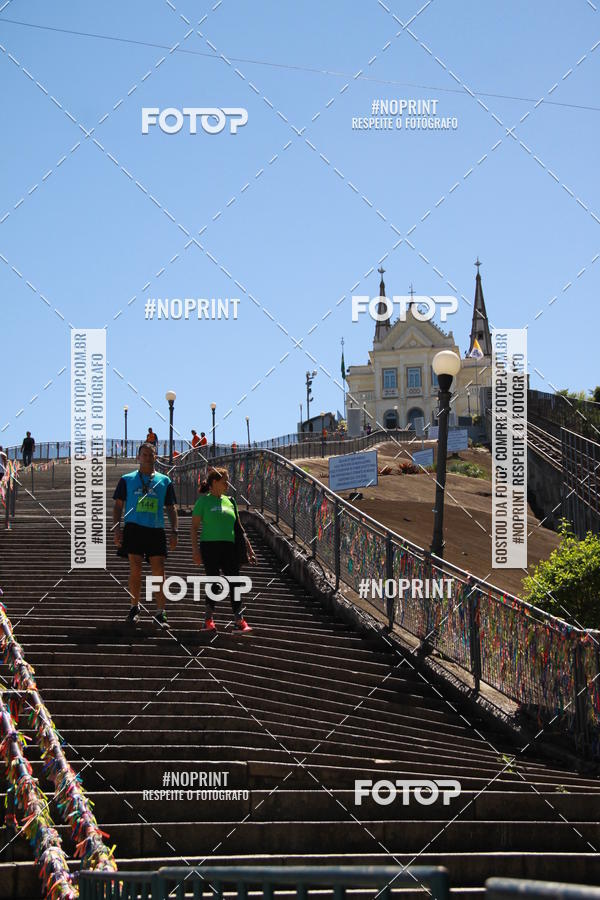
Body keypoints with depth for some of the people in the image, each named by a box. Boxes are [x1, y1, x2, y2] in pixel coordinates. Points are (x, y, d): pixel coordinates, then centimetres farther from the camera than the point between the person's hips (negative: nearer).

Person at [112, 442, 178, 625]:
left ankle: (161, 612, -1)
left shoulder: (165, 481, 11)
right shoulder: (127, 480, 9)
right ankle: (134, 606, 14)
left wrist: (174, 531, 2)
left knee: (159, 572, -4)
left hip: (156, 531, 1)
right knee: (135, 570, -3)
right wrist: (116, 528, -3)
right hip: (134, 528, -1)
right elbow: (118, 506, 9)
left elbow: (171, 508, 13)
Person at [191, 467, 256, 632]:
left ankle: (240, 620, 5)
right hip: (210, 546, -5)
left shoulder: (229, 501, 15)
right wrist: (195, 550, -9)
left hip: (229, 546, 5)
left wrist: (248, 548, 17)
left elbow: (238, 527, 20)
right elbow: (194, 527, -1)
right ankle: (209, 620, 6)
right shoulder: (203, 501, -1)